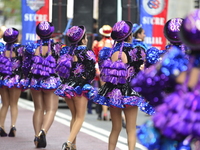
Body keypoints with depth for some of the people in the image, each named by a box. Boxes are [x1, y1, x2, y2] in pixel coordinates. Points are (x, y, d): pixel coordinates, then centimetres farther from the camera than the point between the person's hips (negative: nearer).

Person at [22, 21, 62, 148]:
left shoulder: (32, 47, -3)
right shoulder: (57, 47, -7)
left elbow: (26, 66, 1)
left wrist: (28, 77, 18)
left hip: (35, 81, 3)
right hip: (51, 82, -2)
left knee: (38, 109, 15)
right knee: (51, 109, 0)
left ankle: (37, 136, 13)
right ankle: (43, 131, -24)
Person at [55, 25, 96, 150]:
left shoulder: (66, 51, 7)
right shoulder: (86, 52, -8)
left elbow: (60, 68, 9)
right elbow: (91, 72, -10)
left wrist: (67, 82, 15)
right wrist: (85, 80, 7)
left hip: (66, 86, 6)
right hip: (80, 88, -6)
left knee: (74, 116, 18)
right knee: (80, 117, 1)